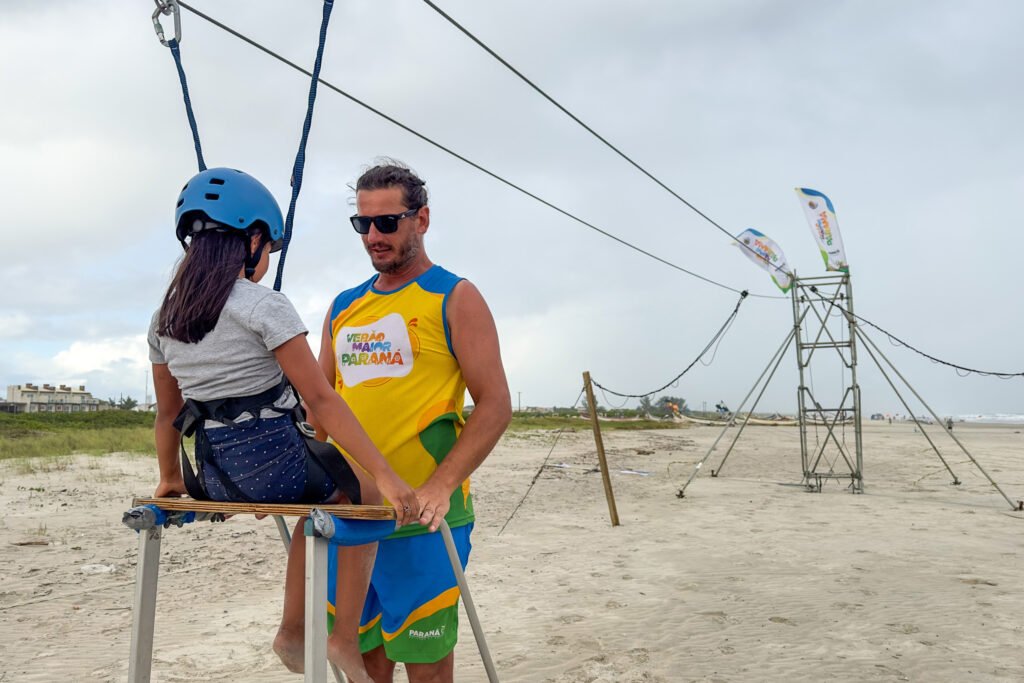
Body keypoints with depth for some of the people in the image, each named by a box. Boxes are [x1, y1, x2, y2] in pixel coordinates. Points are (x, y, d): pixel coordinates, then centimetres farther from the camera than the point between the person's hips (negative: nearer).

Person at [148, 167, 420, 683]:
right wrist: (386, 476, -16)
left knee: (323, 499, 33)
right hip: (276, 462, -7)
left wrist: (170, 477, 32)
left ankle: (293, 629, 31)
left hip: (215, 477, 7)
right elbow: (320, 400, -17)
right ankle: (345, 638, 16)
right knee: (366, 494, 21)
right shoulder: (262, 306, -12)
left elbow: (168, 411, 17)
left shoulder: (164, 317, 8)